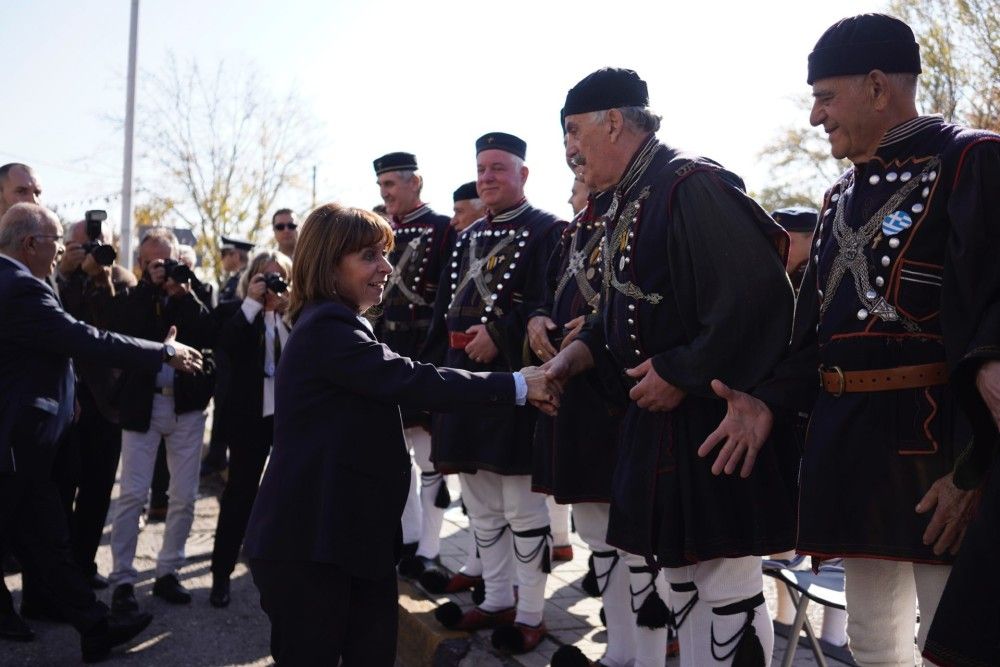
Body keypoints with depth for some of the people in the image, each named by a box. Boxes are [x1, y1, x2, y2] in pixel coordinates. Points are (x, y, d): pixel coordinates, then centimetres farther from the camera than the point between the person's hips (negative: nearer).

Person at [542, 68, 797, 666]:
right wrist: (582, 352, 5)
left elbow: (759, 297, -27)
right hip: (658, 418, 10)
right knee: (676, 570, 19)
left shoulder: (691, 186, -17)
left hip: (712, 417, -10)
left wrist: (682, 373, -21)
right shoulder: (626, 204, 12)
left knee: (727, 582, 2)